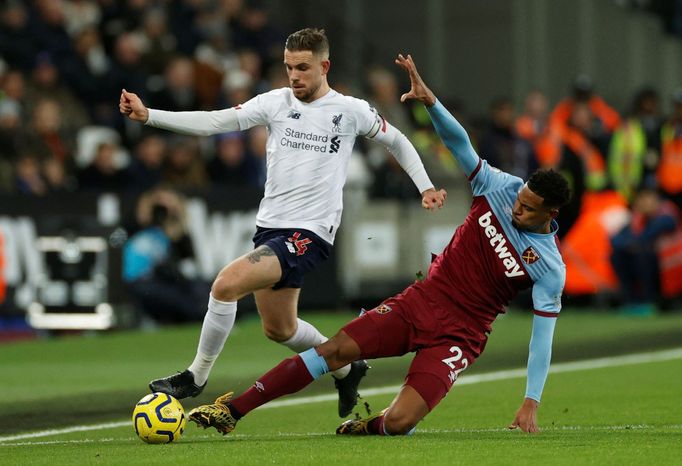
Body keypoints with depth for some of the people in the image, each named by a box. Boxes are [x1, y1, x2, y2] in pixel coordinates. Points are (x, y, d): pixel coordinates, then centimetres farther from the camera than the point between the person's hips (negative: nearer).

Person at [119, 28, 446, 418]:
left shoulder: (351, 111, -3)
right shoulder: (276, 102, 4)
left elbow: (397, 141, 14)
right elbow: (214, 122, -3)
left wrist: (425, 187, 7)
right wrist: (147, 115, -12)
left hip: (310, 233, -6)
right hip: (270, 226, 6)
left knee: (227, 284, -23)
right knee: (279, 328, 17)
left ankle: (196, 377, -8)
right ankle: (346, 369, 42)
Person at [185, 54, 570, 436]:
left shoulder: (550, 268, -13)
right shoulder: (501, 189, -4)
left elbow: (543, 334, -11)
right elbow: (458, 142, -9)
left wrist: (531, 403, -15)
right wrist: (429, 100, -26)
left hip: (459, 336, -3)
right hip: (421, 300, 3)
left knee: (399, 422, -20)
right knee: (337, 349, -11)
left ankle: (371, 427, 19)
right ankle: (234, 409, -6)